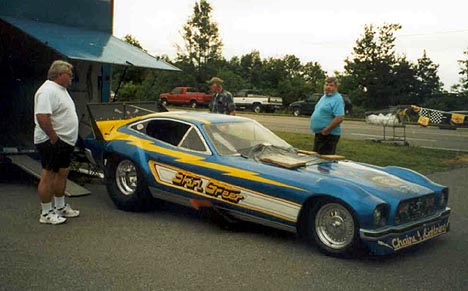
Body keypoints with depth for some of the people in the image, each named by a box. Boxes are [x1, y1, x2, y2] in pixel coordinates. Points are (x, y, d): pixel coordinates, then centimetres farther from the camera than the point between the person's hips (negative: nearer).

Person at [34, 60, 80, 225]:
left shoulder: (61, 89, 15)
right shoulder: (48, 91, -18)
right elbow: (42, 117, -28)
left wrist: (68, 140, 18)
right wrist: (54, 139, -24)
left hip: (65, 142, 10)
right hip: (51, 143, -10)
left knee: (62, 174, 18)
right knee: (48, 176, -2)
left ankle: (60, 207, 31)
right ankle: (46, 214, 7)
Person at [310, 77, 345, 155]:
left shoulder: (337, 99, -15)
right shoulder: (324, 96, 15)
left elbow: (340, 118, -25)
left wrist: (326, 130, -21)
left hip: (328, 135, -10)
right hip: (318, 134, 10)